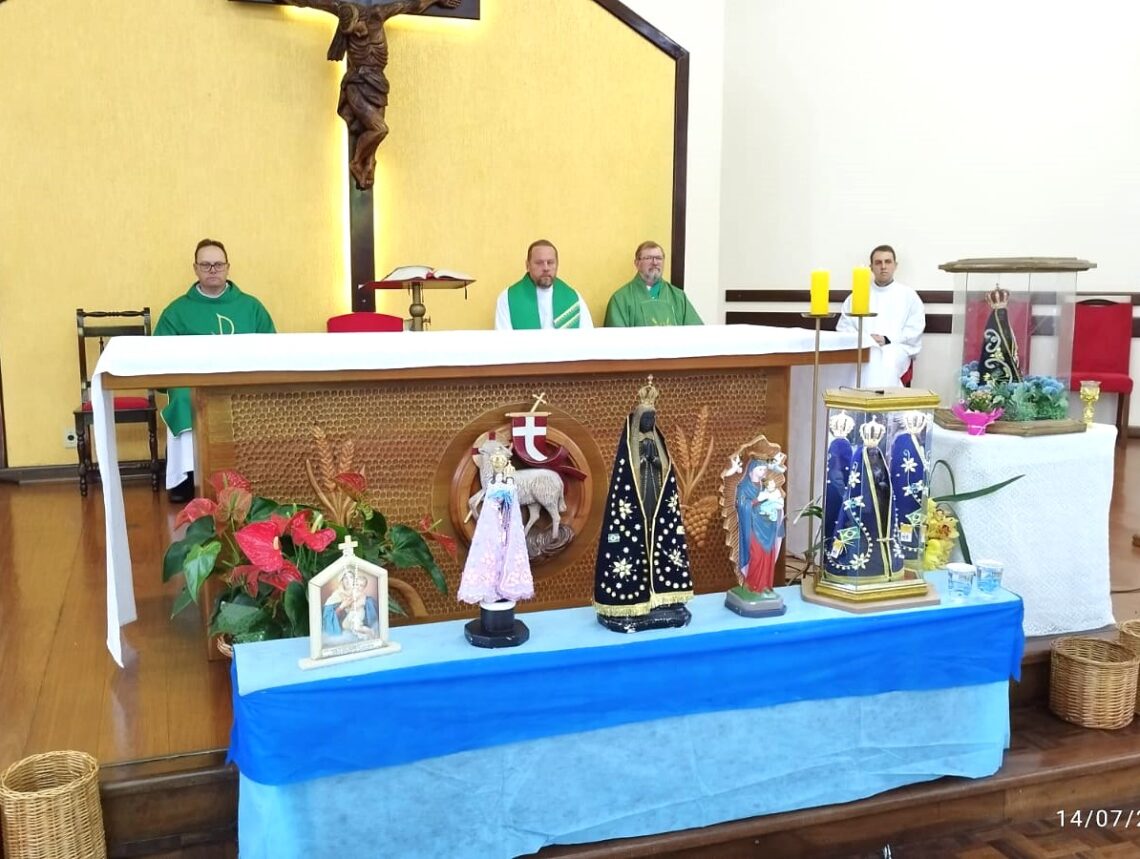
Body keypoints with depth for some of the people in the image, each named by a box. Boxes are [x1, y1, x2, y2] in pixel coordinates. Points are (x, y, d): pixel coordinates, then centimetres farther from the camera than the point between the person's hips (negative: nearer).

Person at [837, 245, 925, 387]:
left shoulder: (908, 295, 17)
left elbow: (914, 330, 6)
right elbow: (844, 327, 14)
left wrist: (887, 340, -10)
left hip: (896, 348, -1)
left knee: (886, 364, -37)